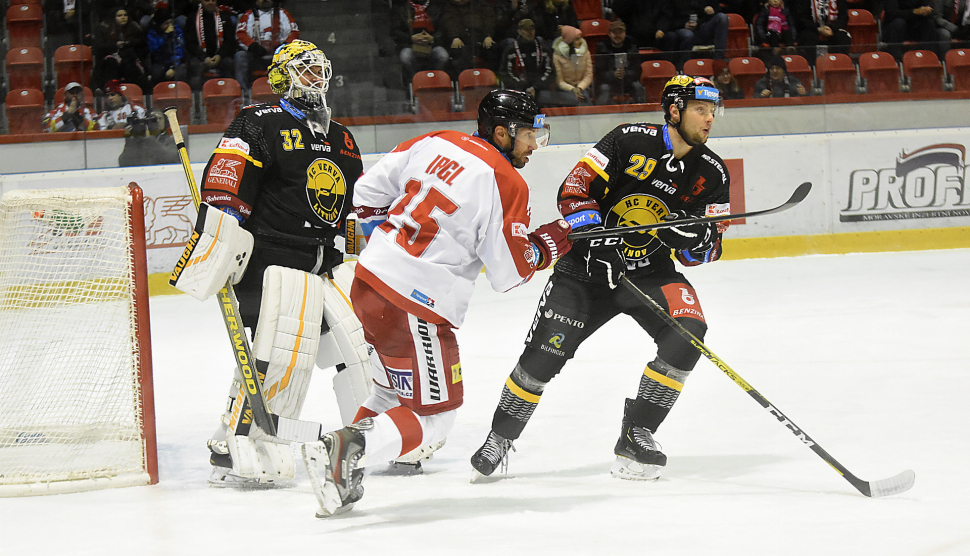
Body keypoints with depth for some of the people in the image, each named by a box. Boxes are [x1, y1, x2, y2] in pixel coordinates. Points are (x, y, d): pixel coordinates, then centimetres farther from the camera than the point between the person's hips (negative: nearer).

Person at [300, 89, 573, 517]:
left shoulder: (436, 143, 9)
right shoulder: (507, 185, -10)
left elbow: (368, 192, 13)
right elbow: (510, 273, -7)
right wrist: (549, 242, 9)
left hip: (371, 276, 8)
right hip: (418, 306, -8)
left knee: (395, 391, 27)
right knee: (432, 416, 1)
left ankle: (342, 479, 18)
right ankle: (342, 448, -19)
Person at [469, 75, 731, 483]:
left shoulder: (712, 174, -2)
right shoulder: (631, 141, -13)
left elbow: (707, 248, 0)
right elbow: (573, 191, -13)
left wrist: (694, 239, -23)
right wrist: (596, 237, -25)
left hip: (652, 273, 3)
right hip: (588, 266, -3)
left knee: (688, 331, -23)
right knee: (545, 352, -12)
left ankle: (636, 434, -12)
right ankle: (501, 437, 11)